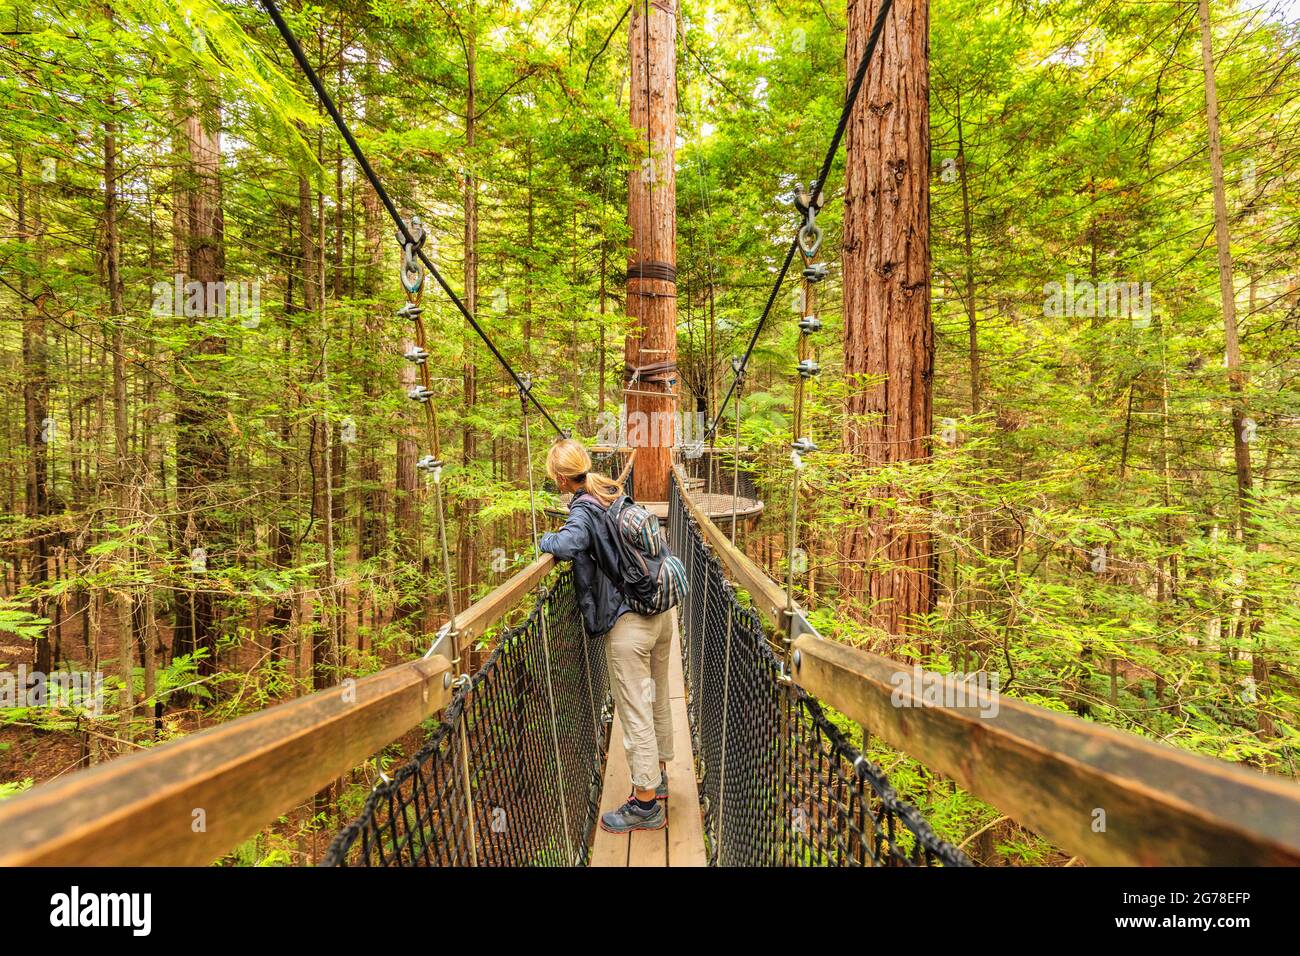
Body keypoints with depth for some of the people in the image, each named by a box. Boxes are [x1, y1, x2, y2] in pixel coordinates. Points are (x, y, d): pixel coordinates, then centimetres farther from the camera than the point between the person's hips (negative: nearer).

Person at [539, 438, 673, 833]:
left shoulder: (583, 510, -14)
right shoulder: (617, 495, 7)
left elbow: (567, 545, -32)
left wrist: (546, 539, -11)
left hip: (628, 623, -8)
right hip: (661, 611, 8)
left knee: (635, 711, 8)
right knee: (657, 699, 23)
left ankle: (646, 805, 26)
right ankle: (658, 776, 43)